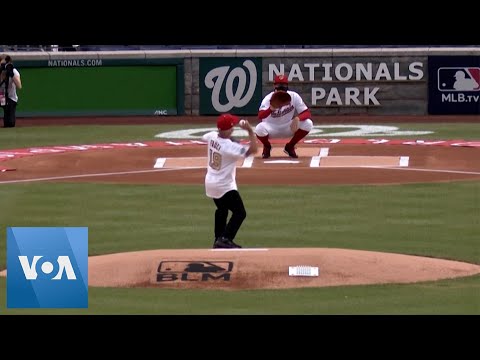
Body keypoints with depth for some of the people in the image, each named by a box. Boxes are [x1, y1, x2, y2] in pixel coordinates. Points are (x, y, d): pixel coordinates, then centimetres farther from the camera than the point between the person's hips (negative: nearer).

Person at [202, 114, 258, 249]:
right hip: (225, 186, -9)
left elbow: (204, 137, 18)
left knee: (222, 210, 27)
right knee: (239, 213, -3)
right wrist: (250, 130, -29)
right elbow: (253, 149, -32)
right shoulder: (230, 147, -30)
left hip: (210, 182, 9)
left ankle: (218, 240, 32)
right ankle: (225, 239, -13)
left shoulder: (212, 136, -8)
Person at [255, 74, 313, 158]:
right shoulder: (268, 98, -22)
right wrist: (271, 109, -60)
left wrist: (297, 118, -40)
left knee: (308, 124, -23)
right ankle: (267, 147, 1)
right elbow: (260, 116, -40)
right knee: (259, 128, -36)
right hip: (271, 128, -2)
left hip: (288, 127, 2)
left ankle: (290, 147, 2)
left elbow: (307, 113, -17)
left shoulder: (294, 96, -15)